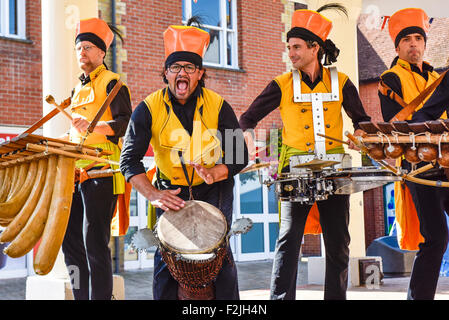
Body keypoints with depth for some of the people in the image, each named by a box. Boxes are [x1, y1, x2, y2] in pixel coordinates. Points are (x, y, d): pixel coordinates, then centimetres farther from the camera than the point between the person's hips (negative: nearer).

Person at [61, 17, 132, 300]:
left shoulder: (111, 83, -2)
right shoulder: (79, 88, 23)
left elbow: (126, 123, -14)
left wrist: (93, 127, -27)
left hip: (101, 172, -9)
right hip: (76, 172, 9)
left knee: (94, 242, -11)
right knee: (71, 239, 9)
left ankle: (100, 297, -6)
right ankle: (82, 297, 17)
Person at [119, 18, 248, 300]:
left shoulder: (218, 106, -12)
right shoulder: (149, 109, -13)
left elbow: (240, 155, -9)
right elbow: (130, 159, -16)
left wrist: (215, 173, -30)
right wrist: (153, 194, -31)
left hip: (214, 189, 0)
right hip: (170, 189, 1)